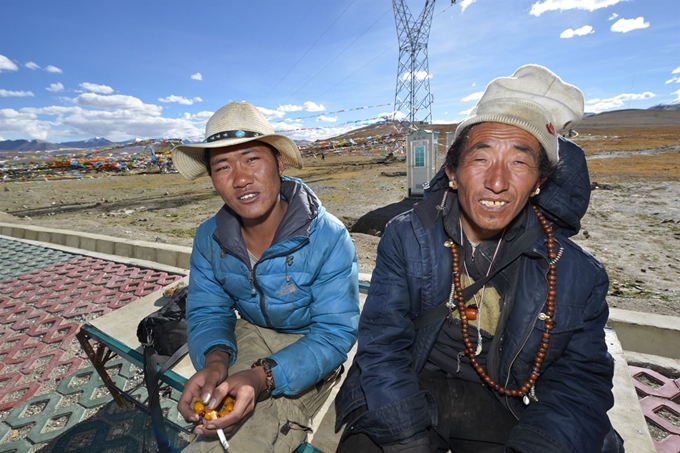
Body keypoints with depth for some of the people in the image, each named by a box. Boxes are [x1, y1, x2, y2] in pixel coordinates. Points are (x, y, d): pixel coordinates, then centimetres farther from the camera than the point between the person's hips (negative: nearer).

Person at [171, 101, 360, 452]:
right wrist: (215, 359, -25)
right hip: (252, 333, 4)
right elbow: (207, 312, -2)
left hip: (311, 346, -3)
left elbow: (335, 332, -23)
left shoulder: (329, 238, -26)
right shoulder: (209, 238, -10)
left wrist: (262, 376, -38)